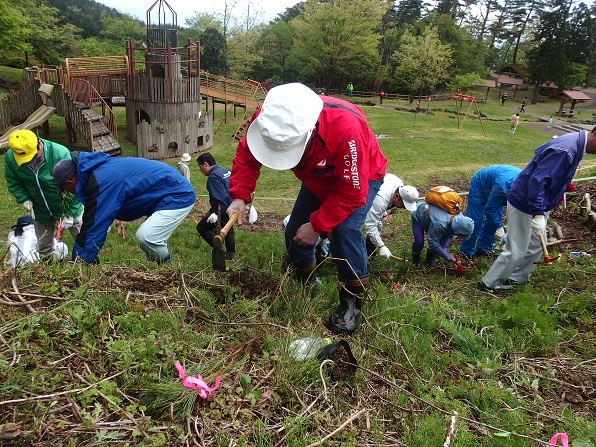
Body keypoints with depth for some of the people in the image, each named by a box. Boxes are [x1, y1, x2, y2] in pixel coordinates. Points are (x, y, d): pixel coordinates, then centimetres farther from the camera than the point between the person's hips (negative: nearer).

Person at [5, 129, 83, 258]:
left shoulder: (60, 153, -31)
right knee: (43, 247, 19)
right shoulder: (10, 157, -17)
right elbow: (13, 182, 1)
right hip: (40, 212, 4)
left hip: (68, 208, -4)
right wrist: (24, 199, -17)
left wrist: (69, 214, -19)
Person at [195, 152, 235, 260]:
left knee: (202, 227, 3)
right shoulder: (227, 171, 10)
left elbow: (220, 196, -26)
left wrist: (217, 213, -27)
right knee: (228, 230, 30)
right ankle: (231, 254, 31)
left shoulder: (213, 176, -17)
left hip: (222, 209, -9)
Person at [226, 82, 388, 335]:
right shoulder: (269, 120, -30)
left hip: (361, 178, -5)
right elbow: (246, 156, -11)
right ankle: (304, 287, 30)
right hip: (317, 180, 6)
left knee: (344, 230, -30)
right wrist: (239, 196, -26)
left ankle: (352, 300, -8)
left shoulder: (346, 127, -45)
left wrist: (317, 225, -31)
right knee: (295, 233, 0)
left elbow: (352, 191, -35)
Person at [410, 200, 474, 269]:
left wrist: (444, 247, -23)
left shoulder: (460, 217, -26)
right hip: (418, 215, -6)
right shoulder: (439, 224, -47)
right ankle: (415, 259, 13)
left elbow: (450, 234, -9)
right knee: (419, 242, -18)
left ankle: (430, 259, 13)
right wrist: (447, 256, -31)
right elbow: (433, 241, -32)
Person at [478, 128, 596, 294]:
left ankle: (516, 277, 33)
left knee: (537, 245, 19)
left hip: (536, 203, 10)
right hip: (523, 204, -10)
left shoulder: (574, 141, 3)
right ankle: (489, 284, 13)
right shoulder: (565, 151, -28)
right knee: (516, 251, -2)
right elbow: (537, 181, -31)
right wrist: (537, 214, -32)